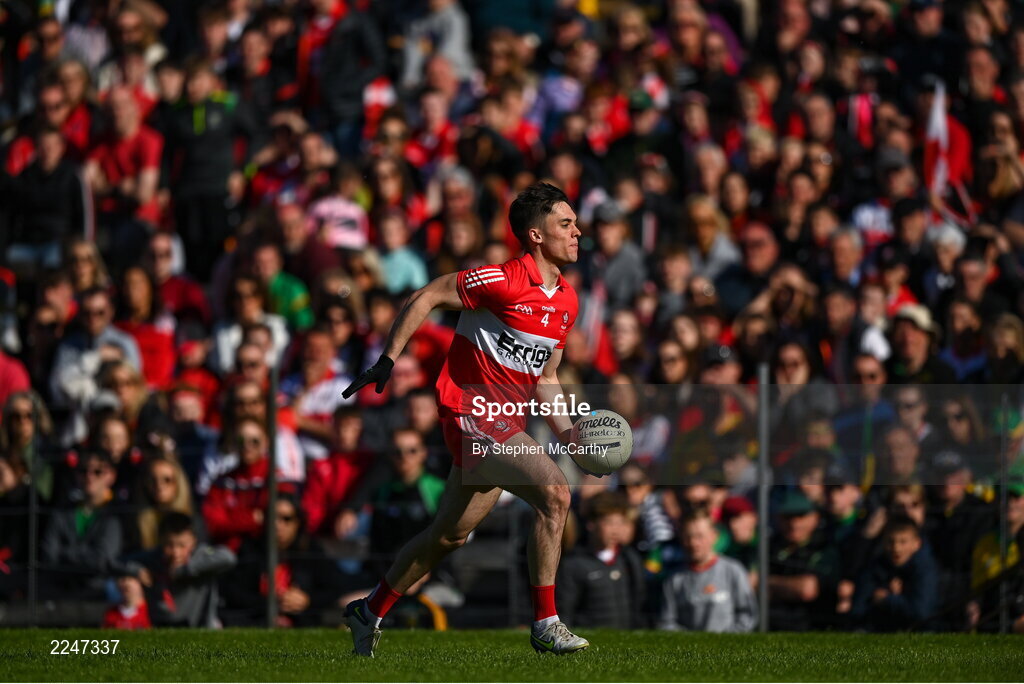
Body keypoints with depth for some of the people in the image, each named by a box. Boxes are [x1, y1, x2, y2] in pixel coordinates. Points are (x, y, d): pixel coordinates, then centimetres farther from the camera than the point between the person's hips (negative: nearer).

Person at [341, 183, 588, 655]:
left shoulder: (567, 301, 9)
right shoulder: (505, 282, -16)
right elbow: (426, 298, -10)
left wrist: (569, 433, 6)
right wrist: (387, 360, -12)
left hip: (503, 423, 9)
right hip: (470, 410, -9)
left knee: (450, 534, 17)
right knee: (554, 493, -22)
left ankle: (370, 611, 33)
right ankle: (545, 624, -16)